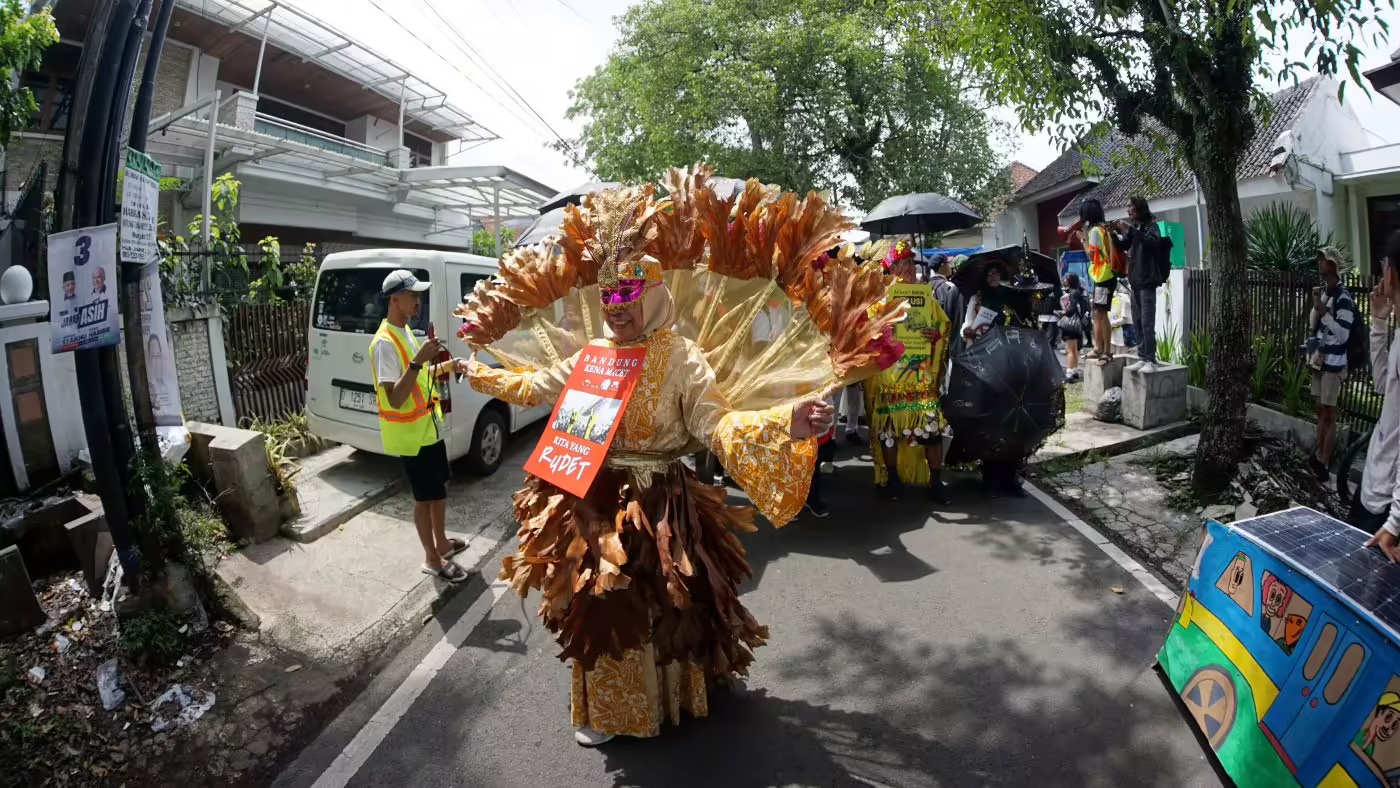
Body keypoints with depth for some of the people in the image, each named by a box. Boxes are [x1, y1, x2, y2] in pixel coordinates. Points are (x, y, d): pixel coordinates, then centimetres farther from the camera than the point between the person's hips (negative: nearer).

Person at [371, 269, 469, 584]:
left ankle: (442, 543, 37)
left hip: (429, 427, 10)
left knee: (439, 490, 20)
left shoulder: (405, 332, 8)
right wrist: (418, 360, -34)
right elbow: (395, 398, -28)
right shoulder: (385, 342, -22)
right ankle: (433, 559, 17)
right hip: (411, 434, -9)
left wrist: (445, 366, 9)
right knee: (425, 497, 3)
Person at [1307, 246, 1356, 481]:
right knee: (1320, 410, 16)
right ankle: (1318, 455, 26)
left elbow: (1343, 334, -17)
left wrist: (1324, 311, -20)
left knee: (1329, 414, -3)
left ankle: (1324, 463, 2)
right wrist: (1315, 307, -4)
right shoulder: (1323, 290, 9)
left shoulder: (1343, 296, -14)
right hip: (1319, 359, 8)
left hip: (1333, 363, -8)